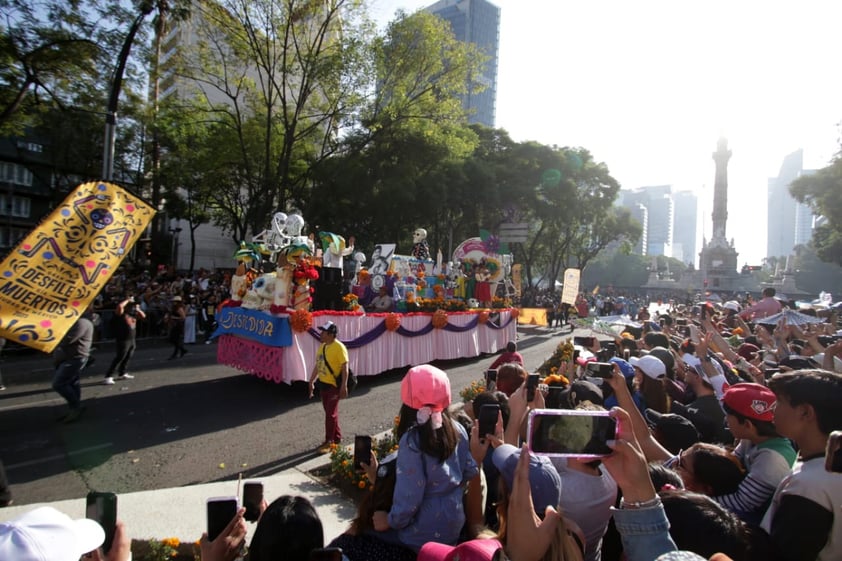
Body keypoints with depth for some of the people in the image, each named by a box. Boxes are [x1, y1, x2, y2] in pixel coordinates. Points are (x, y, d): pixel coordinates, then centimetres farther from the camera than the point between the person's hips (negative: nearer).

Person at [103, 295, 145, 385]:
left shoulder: (133, 313, 12)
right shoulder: (121, 313, -9)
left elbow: (143, 316, 15)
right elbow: (120, 306, -29)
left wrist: (138, 309, 4)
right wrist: (128, 300, -15)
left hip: (132, 340, 8)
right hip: (123, 340, -8)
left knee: (127, 358, 15)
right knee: (119, 358, -11)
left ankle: (122, 373, 28)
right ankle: (108, 377, -9)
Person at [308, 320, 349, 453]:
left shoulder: (339, 347, -17)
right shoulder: (322, 346, 8)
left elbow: (345, 368, -20)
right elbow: (318, 365, 16)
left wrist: (344, 386, -24)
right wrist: (311, 381, 18)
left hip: (334, 385, -8)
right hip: (323, 384, 8)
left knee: (330, 414, -2)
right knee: (329, 412, 16)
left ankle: (329, 442, 7)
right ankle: (336, 437, 30)